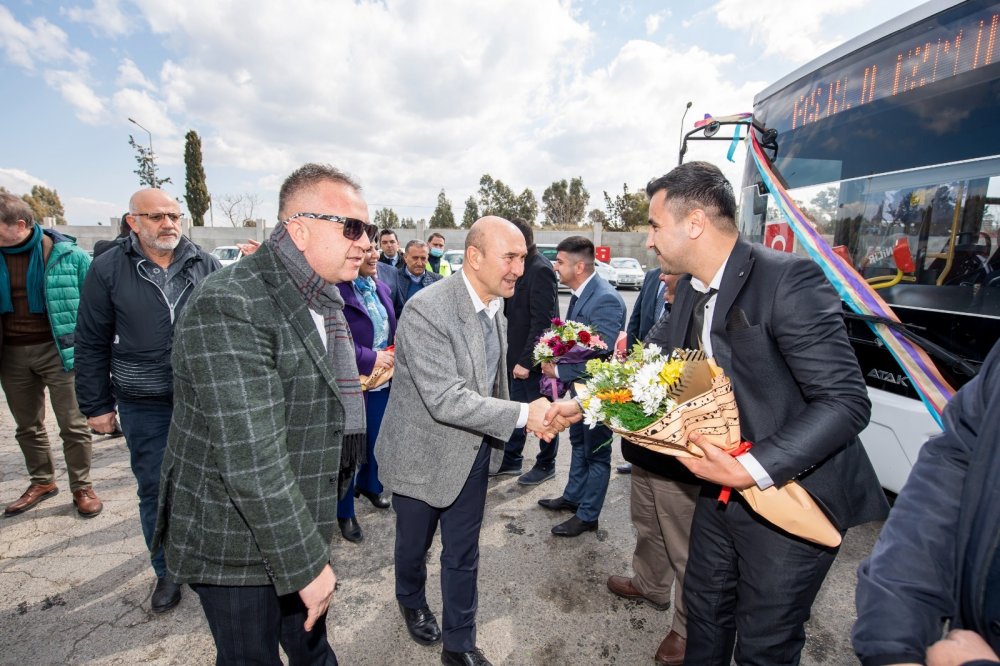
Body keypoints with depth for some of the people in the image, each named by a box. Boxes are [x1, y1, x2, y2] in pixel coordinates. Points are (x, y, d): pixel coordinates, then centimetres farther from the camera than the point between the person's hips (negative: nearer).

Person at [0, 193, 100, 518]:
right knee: (27, 426, 17)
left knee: (73, 425, 3)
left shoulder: (65, 253, -9)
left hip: (57, 350, -5)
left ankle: (82, 487, 16)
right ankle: (42, 481, 34)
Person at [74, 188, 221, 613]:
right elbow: (92, 344, 1)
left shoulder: (205, 265, -1)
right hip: (144, 408, -1)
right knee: (155, 490, 12)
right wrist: (97, 405, 1)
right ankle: (167, 571, 31)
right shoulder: (108, 269, -4)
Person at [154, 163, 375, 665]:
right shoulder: (229, 307, -26)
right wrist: (307, 564, -22)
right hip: (237, 544, -7)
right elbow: (251, 462, -29)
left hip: (297, 524, 7)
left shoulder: (325, 298, 3)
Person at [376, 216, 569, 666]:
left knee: (463, 556, 17)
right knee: (414, 546, 23)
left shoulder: (494, 308, -3)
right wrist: (524, 415, -31)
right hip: (423, 456, -4)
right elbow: (445, 399, -31)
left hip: (472, 454, 5)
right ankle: (412, 603, 55)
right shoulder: (426, 310, -27)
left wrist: (537, 418, 2)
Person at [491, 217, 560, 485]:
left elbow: (541, 321, -22)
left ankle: (546, 465, 27)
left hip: (534, 357, -8)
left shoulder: (540, 270, -18)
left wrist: (526, 360, -21)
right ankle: (511, 460, 32)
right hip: (518, 353, 8)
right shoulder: (524, 266, 8)